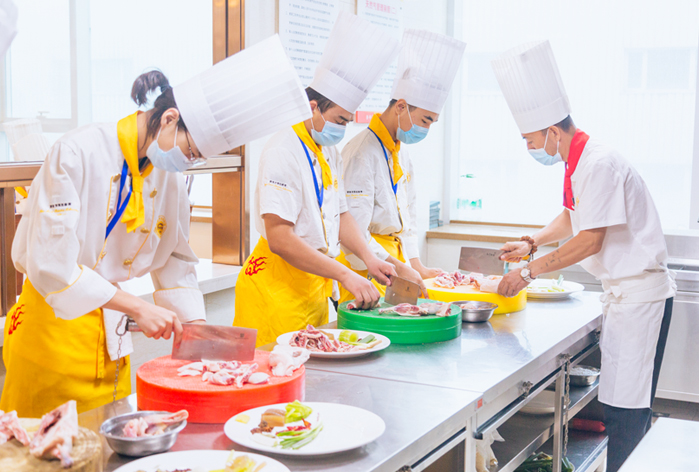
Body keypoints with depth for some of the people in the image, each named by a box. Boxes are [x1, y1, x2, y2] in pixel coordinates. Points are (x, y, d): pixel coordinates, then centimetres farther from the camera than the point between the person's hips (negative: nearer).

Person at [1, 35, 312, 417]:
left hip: (109, 338, 6)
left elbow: (176, 264, 11)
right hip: (51, 322, -6)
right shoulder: (77, 153, -18)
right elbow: (51, 264, -22)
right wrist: (137, 308, -23)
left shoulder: (170, 180, 2)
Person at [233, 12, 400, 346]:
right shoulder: (283, 151, -17)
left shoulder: (329, 153, 12)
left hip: (314, 282, 8)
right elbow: (280, 238, -24)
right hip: (278, 288, -8)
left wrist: (368, 258, 4)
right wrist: (344, 275, -25)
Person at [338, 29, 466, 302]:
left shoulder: (400, 151, 14)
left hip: (394, 261, 8)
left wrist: (416, 266, 11)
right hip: (366, 272, -8)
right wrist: (398, 269, -17)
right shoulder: (362, 153, -16)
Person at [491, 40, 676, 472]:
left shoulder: (599, 164, -21)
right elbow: (573, 218, 24)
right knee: (618, 397, 14)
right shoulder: (580, 163, 10)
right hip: (624, 290, 10)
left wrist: (531, 272, -15)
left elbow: (590, 241, -22)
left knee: (626, 404, -4)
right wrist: (532, 243, 9)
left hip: (641, 291, -10)